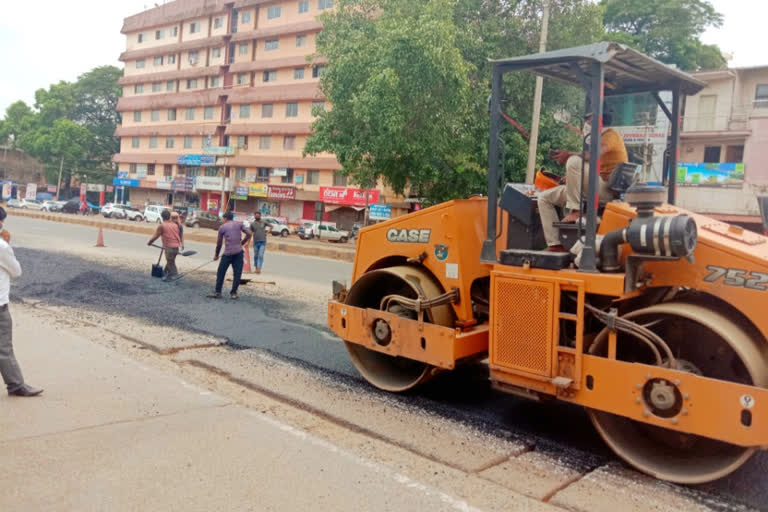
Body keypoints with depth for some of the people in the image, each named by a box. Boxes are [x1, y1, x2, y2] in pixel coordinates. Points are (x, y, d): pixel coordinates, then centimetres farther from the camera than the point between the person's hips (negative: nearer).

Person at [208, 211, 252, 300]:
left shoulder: (222, 227, 7)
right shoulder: (239, 224, 11)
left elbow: (219, 243, 10)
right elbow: (249, 233, 0)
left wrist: (216, 255, 22)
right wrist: (242, 243, 12)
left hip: (228, 253, -1)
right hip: (239, 252, 1)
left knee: (221, 272, 10)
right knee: (237, 273, 6)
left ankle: (217, 292, 12)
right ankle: (234, 293, 5)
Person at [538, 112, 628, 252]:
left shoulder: (611, 134, -3)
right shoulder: (598, 139, 27)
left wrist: (569, 155, -17)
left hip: (607, 190, -9)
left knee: (574, 162, -33)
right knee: (544, 197, 2)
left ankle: (575, 211, -24)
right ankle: (555, 245, -9)